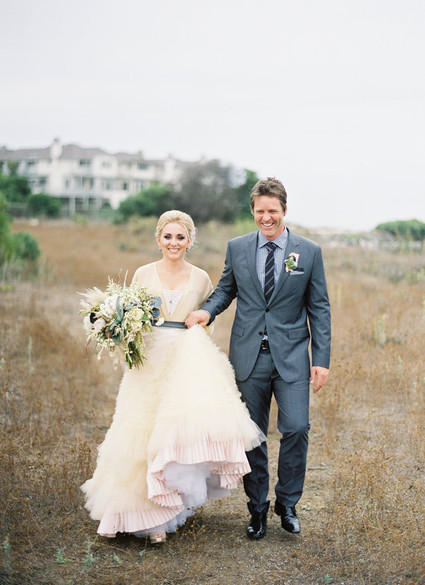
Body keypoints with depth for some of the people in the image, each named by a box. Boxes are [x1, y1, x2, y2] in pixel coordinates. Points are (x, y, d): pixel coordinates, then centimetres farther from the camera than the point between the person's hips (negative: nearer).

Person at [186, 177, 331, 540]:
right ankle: (258, 509, 24)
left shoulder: (309, 252, 1)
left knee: (296, 429, -10)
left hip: (291, 357, -1)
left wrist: (322, 360, -3)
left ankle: (287, 503, 14)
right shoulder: (237, 248, 5)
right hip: (248, 357, 2)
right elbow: (226, 289, 15)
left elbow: (319, 308, 2)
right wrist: (208, 310, -8)